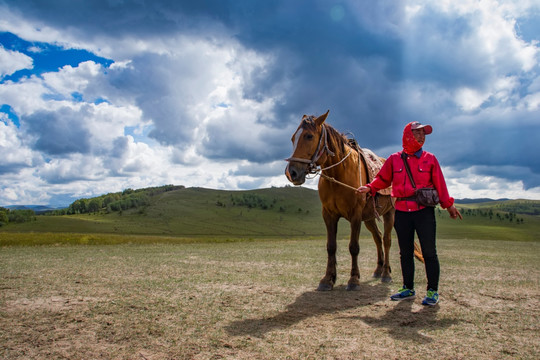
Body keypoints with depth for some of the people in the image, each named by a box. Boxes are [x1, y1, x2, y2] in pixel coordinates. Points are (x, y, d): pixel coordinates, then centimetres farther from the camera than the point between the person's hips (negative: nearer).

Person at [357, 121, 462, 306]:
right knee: (405, 252, 10)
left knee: (429, 252, 0)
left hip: (424, 210, -1)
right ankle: (408, 289, 22)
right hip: (402, 211, 2)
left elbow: (440, 184, 6)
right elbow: (383, 179, 9)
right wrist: (370, 188, -7)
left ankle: (432, 291, 13)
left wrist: (448, 205, 3)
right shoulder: (394, 159, 7)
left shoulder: (430, 159, 6)